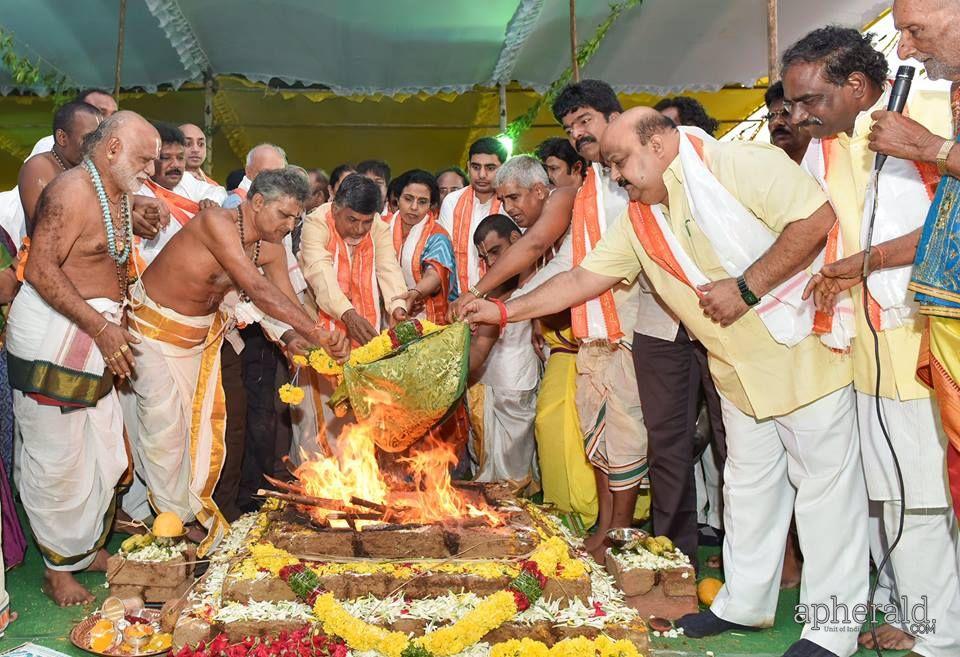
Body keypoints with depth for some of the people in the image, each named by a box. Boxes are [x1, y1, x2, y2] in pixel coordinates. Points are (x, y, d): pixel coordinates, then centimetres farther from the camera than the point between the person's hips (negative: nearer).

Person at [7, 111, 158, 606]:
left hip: (96, 337, 9)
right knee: (57, 459, 3)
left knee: (105, 453, 14)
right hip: (52, 336, -9)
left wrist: (113, 330, 11)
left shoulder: (119, 196, 14)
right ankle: (59, 568, 19)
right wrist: (101, 327, -24)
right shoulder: (72, 191, -15)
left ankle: (88, 547, 33)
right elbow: (40, 270, -22)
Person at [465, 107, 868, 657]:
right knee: (749, 484, 15)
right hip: (740, 371, 7)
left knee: (826, 484, 2)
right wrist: (505, 311, 3)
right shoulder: (639, 222, 6)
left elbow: (817, 218, -23)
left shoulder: (740, 164, -16)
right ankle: (744, 603, 29)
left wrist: (746, 287, -24)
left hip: (802, 350, -7)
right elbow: (583, 278, 7)